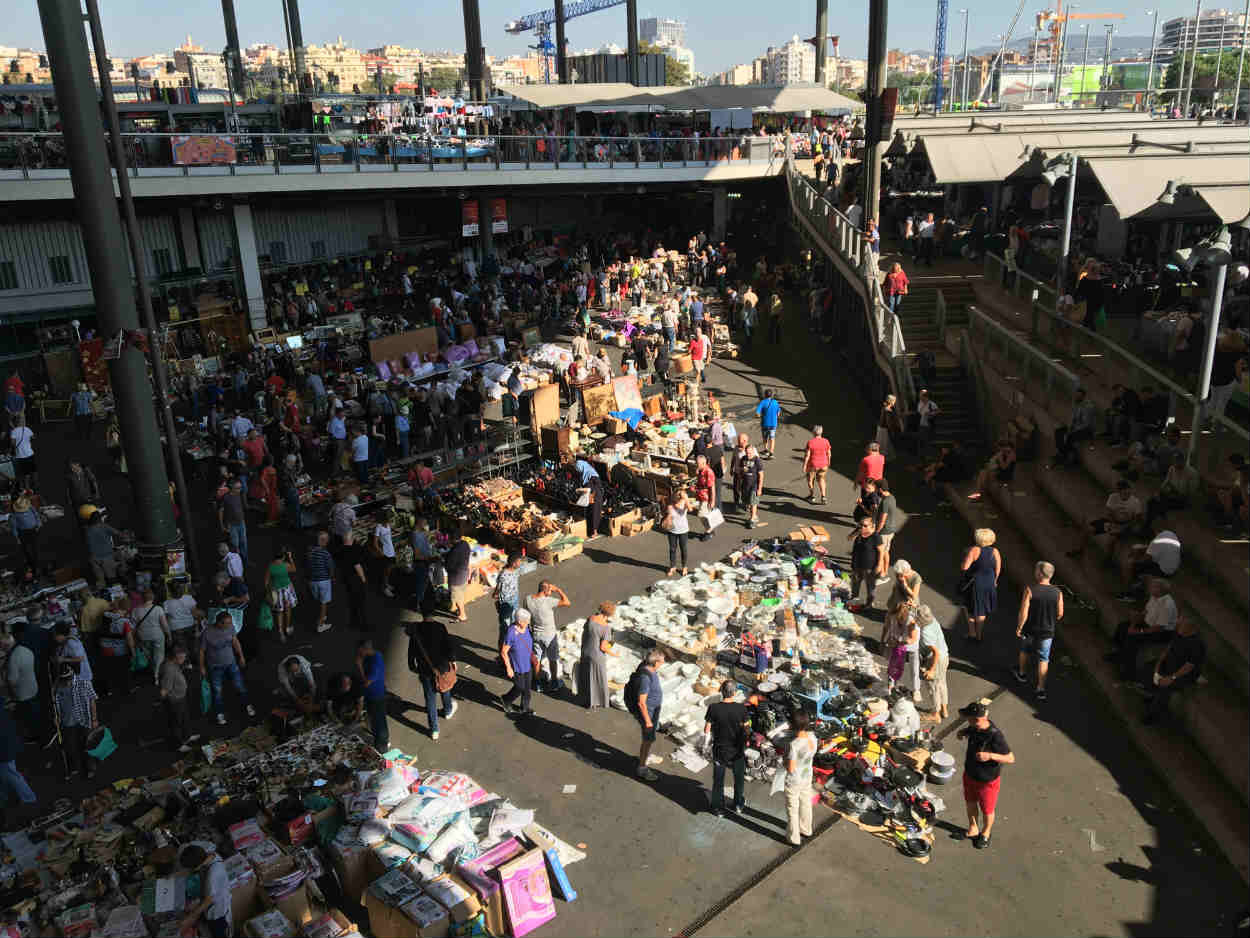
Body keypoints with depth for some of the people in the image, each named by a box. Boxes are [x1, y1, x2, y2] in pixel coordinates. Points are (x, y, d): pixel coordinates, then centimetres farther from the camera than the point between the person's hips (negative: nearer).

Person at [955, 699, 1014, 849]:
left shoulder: (995, 736, -35)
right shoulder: (975, 726, -15)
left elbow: (1011, 759, -27)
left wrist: (990, 755, -41)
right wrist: (963, 732, -11)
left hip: (987, 780, -6)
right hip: (970, 774, 6)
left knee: (987, 810, 19)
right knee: (970, 803, 26)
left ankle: (986, 832, 46)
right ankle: (973, 828, 51)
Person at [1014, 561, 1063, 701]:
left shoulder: (1029, 590, -22)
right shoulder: (1057, 593, -12)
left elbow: (1023, 613, -22)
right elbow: (1060, 614, -1)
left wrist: (1019, 628, -8)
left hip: (1029, 629, -1)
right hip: (1047, 632, 1)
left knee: (1025, 650, 26)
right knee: (1043, 659, 12)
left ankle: (1022, 674, 46)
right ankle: (1041, 689, 11)